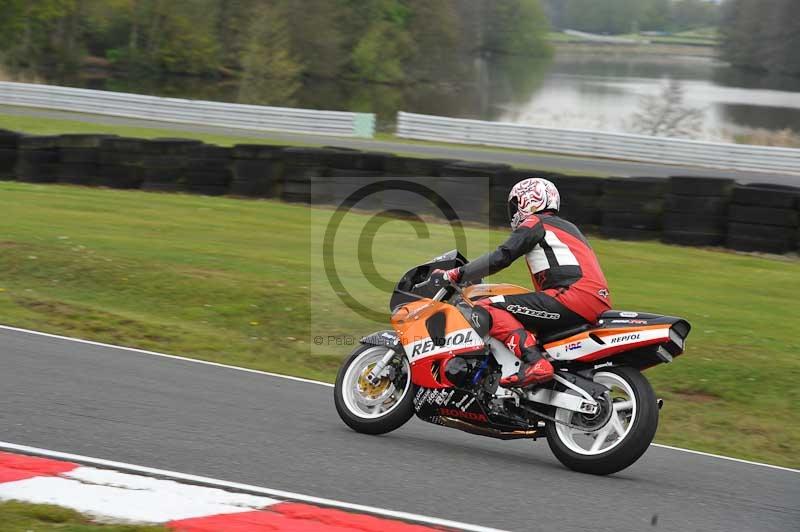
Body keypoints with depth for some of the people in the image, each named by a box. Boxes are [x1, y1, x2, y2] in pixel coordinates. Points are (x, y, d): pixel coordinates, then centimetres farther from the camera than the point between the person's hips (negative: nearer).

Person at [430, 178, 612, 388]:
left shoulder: (535, 223, 5)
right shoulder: (565, 227, 32)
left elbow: (500, 258, -7)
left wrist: (454, 275, -5)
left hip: (575, 296, -9)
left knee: (489, 308, -16)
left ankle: (534, 363, -33)